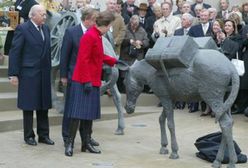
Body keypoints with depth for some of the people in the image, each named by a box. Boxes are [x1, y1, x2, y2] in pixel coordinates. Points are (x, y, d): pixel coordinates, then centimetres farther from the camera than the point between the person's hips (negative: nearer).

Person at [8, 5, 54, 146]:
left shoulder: (46, 28, 10)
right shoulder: (22, 29, -8)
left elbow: (48, 50, 12)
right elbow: (14, 52, -9)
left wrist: (49, 70, 7)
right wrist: (14, 74, -12)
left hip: (44, 74, 6)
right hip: (29, 73, -6)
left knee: (43, 106, 10)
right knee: (29, 106, 4)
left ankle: (43, 135, 19)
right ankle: (29, 136, 15)